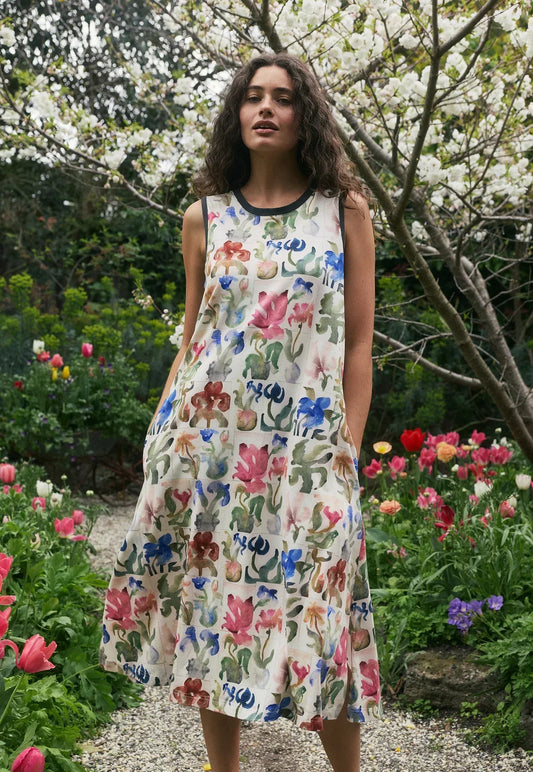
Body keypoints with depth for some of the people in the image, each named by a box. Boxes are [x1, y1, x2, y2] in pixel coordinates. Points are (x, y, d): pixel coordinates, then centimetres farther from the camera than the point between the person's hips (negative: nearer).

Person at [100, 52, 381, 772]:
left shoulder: (345, 209, 5)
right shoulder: (205, 217, 10)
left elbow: (358, 343, 3)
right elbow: (190, 339, 13)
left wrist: (348, 451, -3)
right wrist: (161, 438, 6)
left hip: (305, 445, -2)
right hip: (206, 435, 2)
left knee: (313, 620, -1)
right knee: (208, 603, 7)